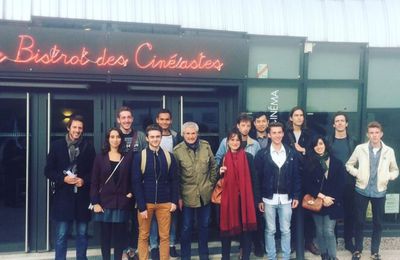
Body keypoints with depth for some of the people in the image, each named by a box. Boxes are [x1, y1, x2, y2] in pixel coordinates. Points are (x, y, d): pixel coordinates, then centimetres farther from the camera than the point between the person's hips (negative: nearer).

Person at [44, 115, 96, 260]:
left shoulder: (88, 147, 3)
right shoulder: (57, 145, 2)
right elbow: (48, 171, 2)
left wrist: (84, 180, -12)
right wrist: (63, 178, -13)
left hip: (82, 197, 1)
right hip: (63, 196, -1)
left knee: (82, 234, 10)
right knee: (61, 235, 3)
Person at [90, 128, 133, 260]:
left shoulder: (128, 157, 4)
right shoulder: (100, 157, 2)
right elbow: (94, 182, 0)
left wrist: (131, 192, -4)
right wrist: (95, 202, -7)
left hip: (122, 202, 0)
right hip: (105, 201, 0)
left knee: (120, 234, 5)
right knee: (105, 234, 5)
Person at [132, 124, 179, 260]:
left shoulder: (169, 156, 1)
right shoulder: (139, 157, -5)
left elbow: (174, 180, 5)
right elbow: (136, 183, -7)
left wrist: (174, 201, -3)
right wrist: (141, 206, -10)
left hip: (164, 203, 1)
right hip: (146, 202, -1)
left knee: (165, 236, 9)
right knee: (143, 236, 10)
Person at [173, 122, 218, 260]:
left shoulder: (206, 146, -2)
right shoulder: (177, 150, -10)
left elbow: (213, 166, 8)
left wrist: (212, 184, 5)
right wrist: (178, 196, -6)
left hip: (205, 194, 3)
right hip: (187, 195, -3)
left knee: (204, 226, 15)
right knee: (186, 228, 8)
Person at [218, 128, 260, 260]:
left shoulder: (248, 157, 1)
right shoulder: (223, 158, 7)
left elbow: (254, 179, 0)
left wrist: (256, 199, -3)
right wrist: (220, 173, -7)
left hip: (245, 199, -1)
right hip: (228, 199, 1)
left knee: (246, 228, 3)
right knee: (227, 228, 6)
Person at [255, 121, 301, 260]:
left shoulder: (292, 153, 3)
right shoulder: (262, 154, -3)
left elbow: (296, 176, 4)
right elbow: (258, 178, -4)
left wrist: (296, 196, 0)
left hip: (286, 198, 1)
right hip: (268, 198, -1)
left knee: (286, 230, 9)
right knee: (270, 230, 8)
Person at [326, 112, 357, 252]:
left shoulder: (352, 142, 7)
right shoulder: (328, 140, 3)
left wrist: (356, 177, -5)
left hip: (349, 181, 1)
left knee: (349, 212, 5)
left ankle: (348, 241, 17)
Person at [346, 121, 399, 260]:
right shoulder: (360, 148, -3)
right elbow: (349, 165, 6)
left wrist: (387, 177, -11)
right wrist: (357, 173, -10)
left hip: (379, 192, 1)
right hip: (362, 190, -1)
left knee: (378, 223, 9)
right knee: (359, 221, 8)